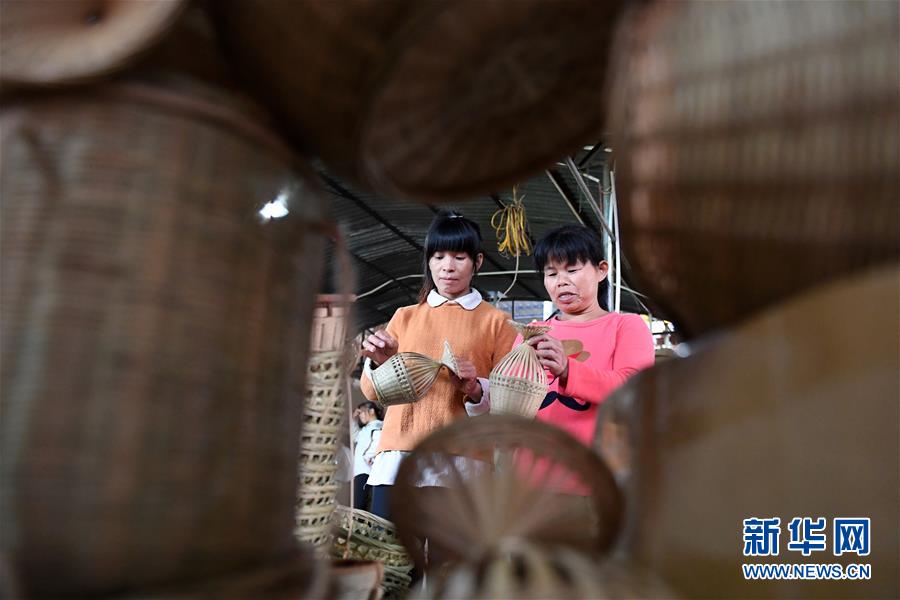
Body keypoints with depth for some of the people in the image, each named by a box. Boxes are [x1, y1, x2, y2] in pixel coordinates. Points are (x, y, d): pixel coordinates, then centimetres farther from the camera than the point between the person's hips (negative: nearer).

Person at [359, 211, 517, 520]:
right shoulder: (404, 316, 16)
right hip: (398, 455, 3)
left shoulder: (495, 321, 8)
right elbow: (373, 392, 13)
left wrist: (476, 390, -15)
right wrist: (378, 363, -8)